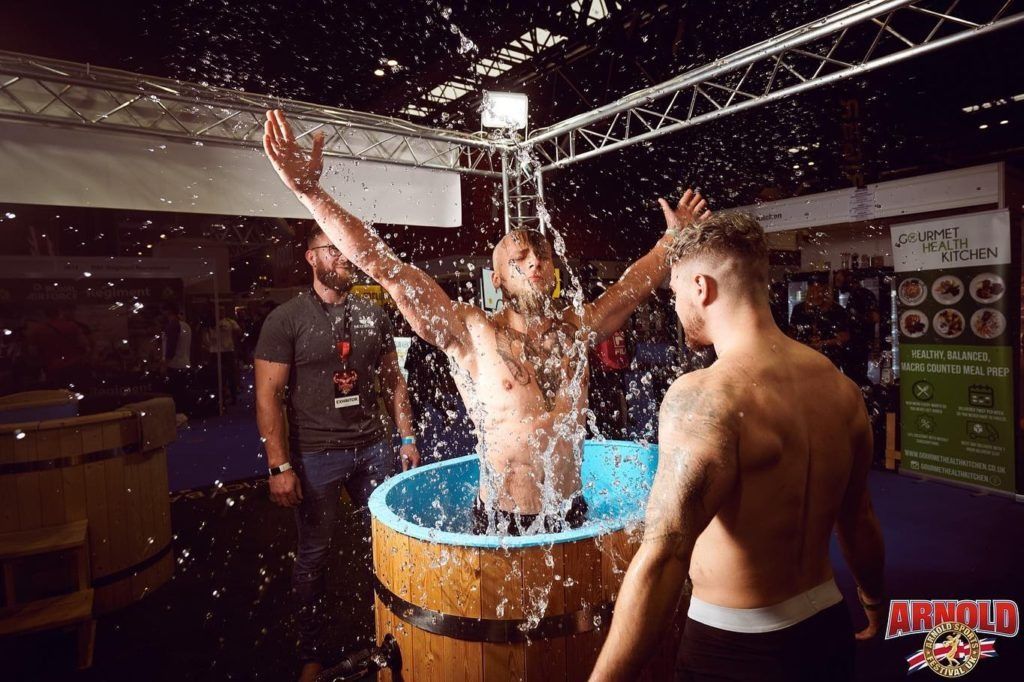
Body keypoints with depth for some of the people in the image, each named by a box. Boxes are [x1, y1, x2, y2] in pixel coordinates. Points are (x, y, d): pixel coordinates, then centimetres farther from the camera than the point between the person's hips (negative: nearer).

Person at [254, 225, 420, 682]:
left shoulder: (373, 315, 7)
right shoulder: (287, 319, -6)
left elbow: (393, 380, 13)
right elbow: (267, 397, -8)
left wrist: (407, 438, 8)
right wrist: (280, 466, -13)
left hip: (373, 447, 4)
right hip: (316, 454, -3)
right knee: (313, 555, 9)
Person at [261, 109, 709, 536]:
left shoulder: (575, 330, 2)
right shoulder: (472, 335, -11)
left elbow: (636, 284, 18)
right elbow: (383, 267, -17)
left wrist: (673, 238, 23)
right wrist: (309, 191, -21)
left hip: (572, 516, 4)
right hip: (502, 523, -3)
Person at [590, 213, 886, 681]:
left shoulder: (703, 396, -26)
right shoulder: (841, 387, -2)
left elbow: (661, 561, -31)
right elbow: (858, 520, 10)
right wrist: (874, 600, 27)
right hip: (828, 629, 7)